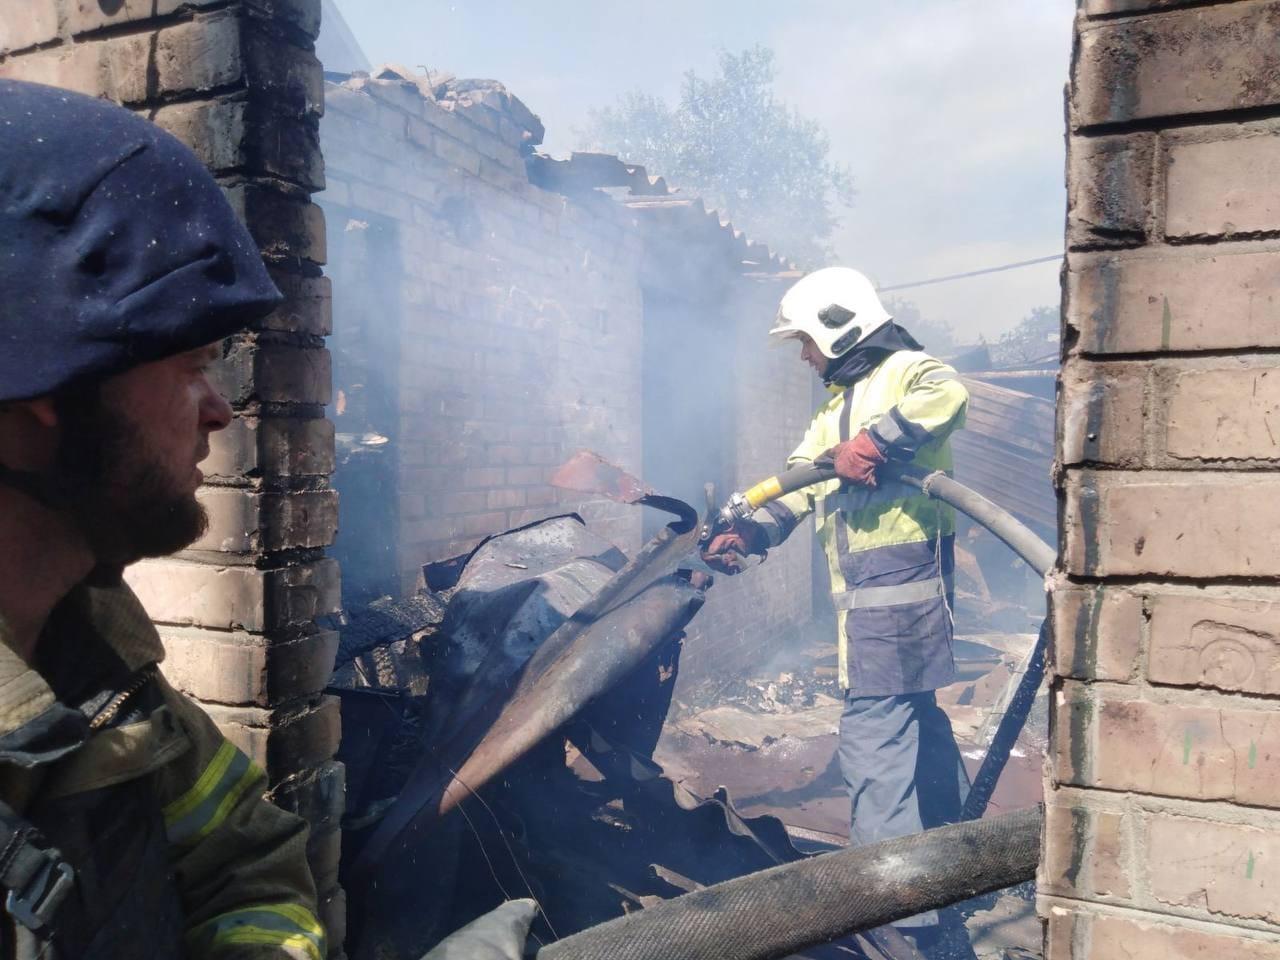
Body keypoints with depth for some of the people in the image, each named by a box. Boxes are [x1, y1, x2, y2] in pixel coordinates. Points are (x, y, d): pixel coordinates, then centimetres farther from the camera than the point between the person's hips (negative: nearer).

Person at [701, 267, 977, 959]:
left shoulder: (905, 370, -5)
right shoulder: (837, 409, 23)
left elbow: (946, 395, -30)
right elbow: (794, 485, 14)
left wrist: (874, 444, -31)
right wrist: (743, 534, 0)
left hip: (898, 584, -10)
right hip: (869, 594, 10)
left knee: (872, 744, -12)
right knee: (917, 720, 22)